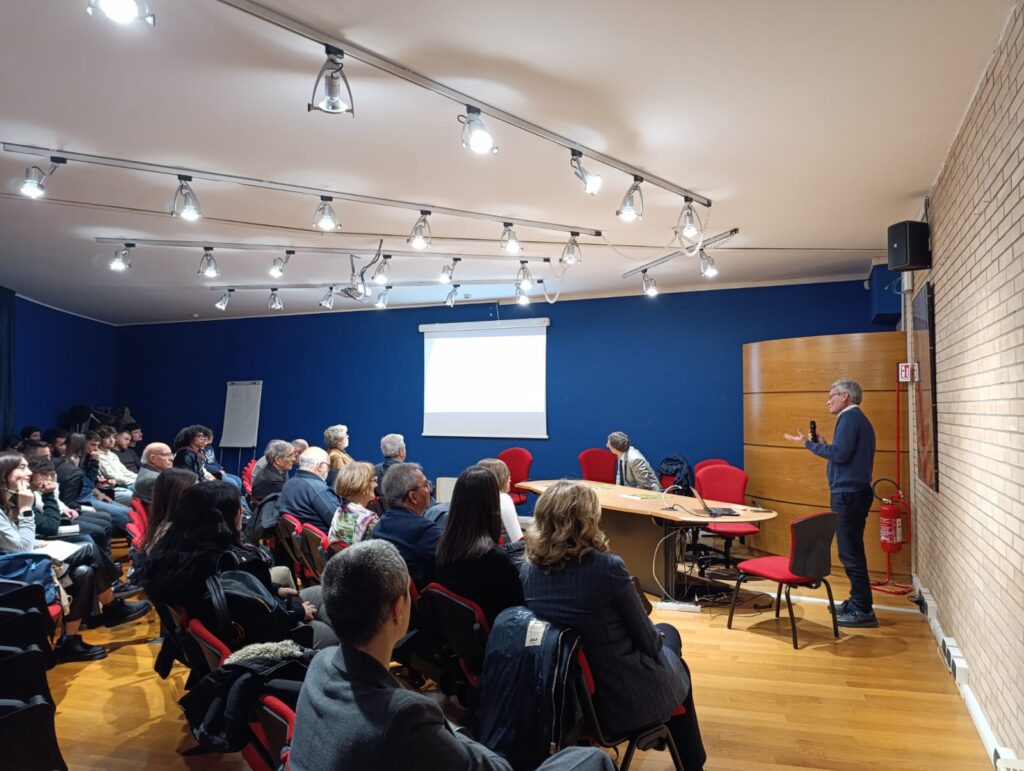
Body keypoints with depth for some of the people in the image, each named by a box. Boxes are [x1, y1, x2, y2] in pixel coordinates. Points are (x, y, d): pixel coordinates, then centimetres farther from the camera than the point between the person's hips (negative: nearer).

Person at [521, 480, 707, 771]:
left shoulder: (529, 568, -9)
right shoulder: (607, 566, -26)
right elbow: (644, 636, -13)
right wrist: (658, 638, 11)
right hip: (623, 696, -5)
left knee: (664, 632, 27)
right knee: (666, 635, 27)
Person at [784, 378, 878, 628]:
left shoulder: (849, 417, -11)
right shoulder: (859, 419, 19)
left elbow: (840, 454, -21)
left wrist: (809, 444, -12)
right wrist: (823, 444, 15)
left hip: (848, 494, -10)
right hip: (854, 492, 10)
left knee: (851, 553, -6)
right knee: (852, 551, 15)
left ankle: (863, 610, -2)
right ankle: (857, 601, 23)